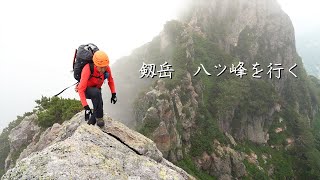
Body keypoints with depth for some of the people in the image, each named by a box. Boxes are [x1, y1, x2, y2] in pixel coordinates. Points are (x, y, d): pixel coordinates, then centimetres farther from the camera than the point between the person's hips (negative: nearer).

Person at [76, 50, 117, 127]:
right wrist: (85, 106, -38)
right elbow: (81, 89, -34)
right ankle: (99, 118, -22)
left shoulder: (106, 68, -21)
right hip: (85, 90, -5)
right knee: (97, 92, -37)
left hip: (96, 90, 5)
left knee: (99, 107, -18)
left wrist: (113, 94, -4)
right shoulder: (87, 69, -35)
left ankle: (91, 122, 13)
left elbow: (110, 80, 1)